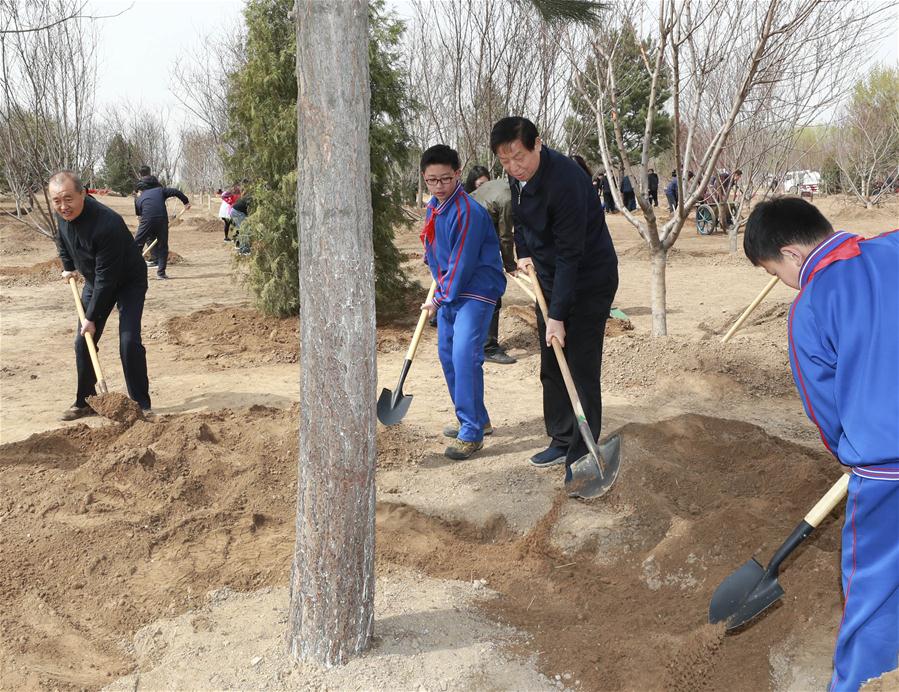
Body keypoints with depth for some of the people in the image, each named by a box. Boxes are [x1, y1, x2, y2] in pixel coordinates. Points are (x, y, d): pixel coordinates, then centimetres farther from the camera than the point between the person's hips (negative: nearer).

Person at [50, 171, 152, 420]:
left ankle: (141, 404, -5)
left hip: (128, 282, -7)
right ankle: (84, 402, 18)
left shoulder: (107, 224, -37)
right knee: (82, 343, 5)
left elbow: (106, 278, -32)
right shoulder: (62, 214, -13)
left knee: (129, 342, -17)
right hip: (94, 281, 7)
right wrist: (68, 267, 22)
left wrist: (92, 317, -27)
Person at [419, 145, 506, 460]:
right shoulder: (434, 207, 6)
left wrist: (440, 299, -10)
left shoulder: (468, 212, -21)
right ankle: (477, 419, 27)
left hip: (476, 290, -9)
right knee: (448, 355, 13)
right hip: (449, 291, 9)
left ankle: (472, 433, -11)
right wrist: (438, 291, 13)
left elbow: (462, 264, -20)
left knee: (465, 356, -18)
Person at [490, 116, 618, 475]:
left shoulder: (565, 179, -29)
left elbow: (570, 253, -29)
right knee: (551, 367, 13)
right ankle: (562, 441, 25)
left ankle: (582, 454, 3)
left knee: (581, 371, -6)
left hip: (589, 280, -8)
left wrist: (558, 315, -28)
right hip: (550, 277, 9)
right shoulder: (517, 177, -3)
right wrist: (524, 253, -1)